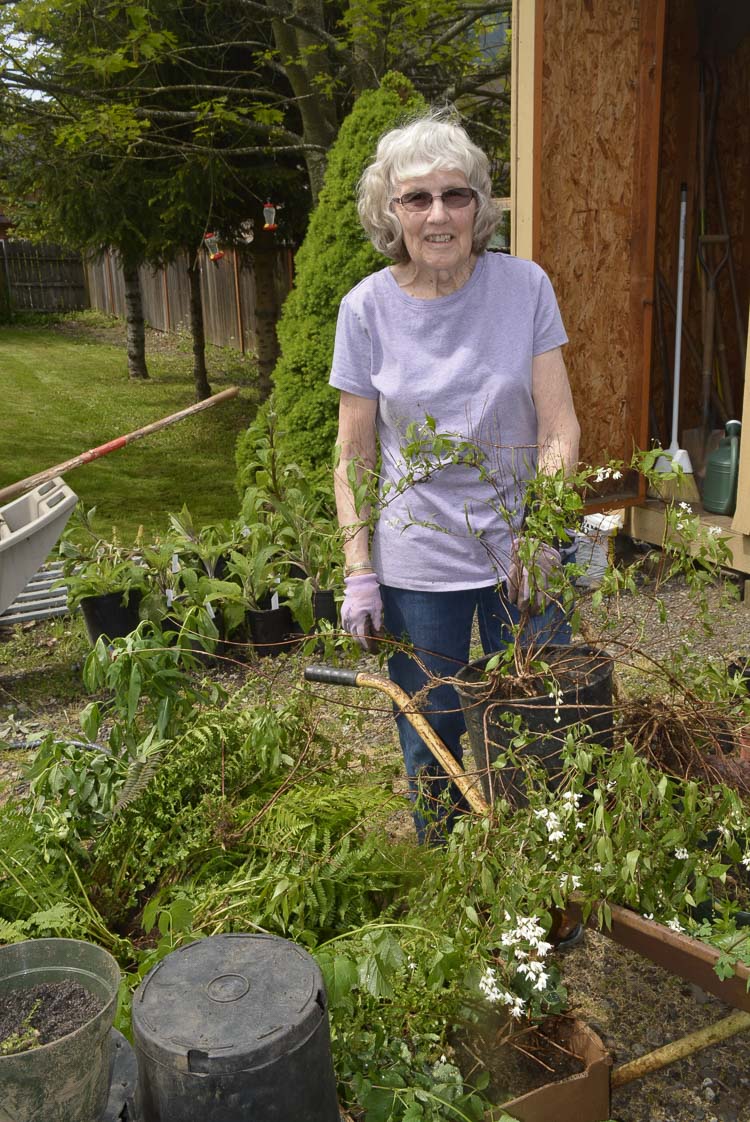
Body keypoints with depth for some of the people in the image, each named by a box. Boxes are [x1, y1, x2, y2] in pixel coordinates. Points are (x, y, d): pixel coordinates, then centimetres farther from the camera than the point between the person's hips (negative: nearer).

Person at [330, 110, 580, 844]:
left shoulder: (525, 287, -5)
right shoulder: (368, 307, -5)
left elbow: (559, 430, -5)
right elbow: (354, 457, -1)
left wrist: (539, 536, -18)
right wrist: (358, 574, -6)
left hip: (520, 556, 1)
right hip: (417, 566, 0)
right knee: (431, 747, 13)